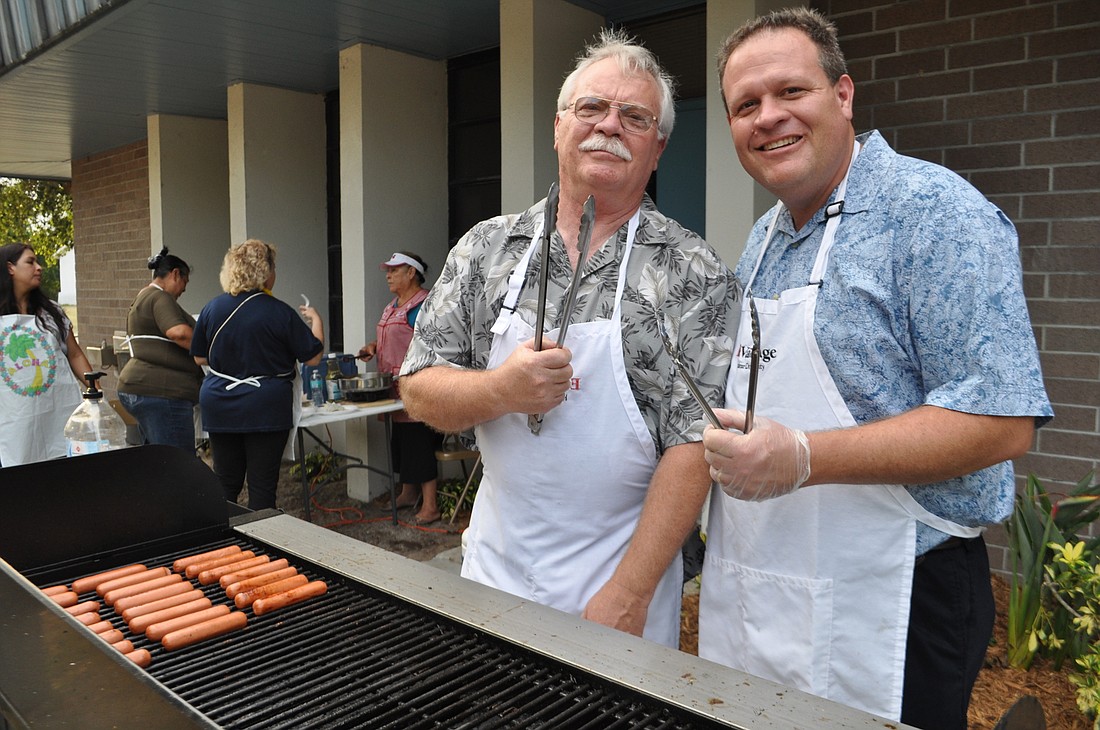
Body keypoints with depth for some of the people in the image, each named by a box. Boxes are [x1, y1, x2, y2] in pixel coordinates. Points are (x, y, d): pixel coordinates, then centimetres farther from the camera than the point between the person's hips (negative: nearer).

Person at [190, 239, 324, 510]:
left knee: (225, 483, 15)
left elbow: (199, 358, 12)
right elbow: (313, 356, -4)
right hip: (266, 409, -4)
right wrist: (315, 320, 11)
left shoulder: (212, 308, 2)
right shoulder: (279, 312, -12)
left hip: (219, 407, 5)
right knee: (262, 486, 4)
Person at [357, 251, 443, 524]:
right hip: (394, 389, 10)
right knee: (401, 441, 17)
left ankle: (430, 504, 0)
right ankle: (409, 492, 30)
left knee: (419, 443, -7)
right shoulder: (392, 306, 17)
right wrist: (372, 347, 9)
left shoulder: (422, 304, -13)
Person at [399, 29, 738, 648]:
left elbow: (694, 442, -13)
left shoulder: (695, 275, -9)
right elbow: (419, 392, -1)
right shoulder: (487, 248, 0)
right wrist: (501, 389, -21)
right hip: (495, 562, 3)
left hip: (624, 574, -2)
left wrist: (629, 591, -17)